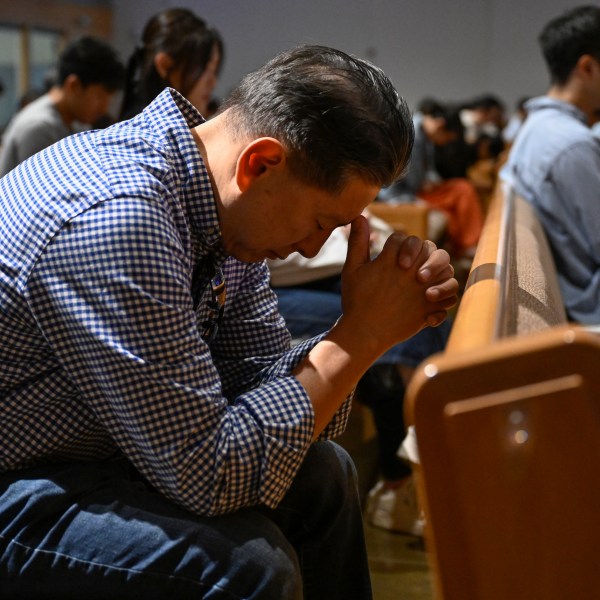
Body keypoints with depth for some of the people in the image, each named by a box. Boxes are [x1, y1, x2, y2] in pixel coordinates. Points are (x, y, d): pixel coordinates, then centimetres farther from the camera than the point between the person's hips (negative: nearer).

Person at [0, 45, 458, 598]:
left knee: (324, 474, 5)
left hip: (92, 451, 9)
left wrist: (373, 327, -15)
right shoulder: (118, 222, -33)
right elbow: (209, 475, -29)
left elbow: (264, 379, 1)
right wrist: (363, 335, -23)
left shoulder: (221, 202, -3)